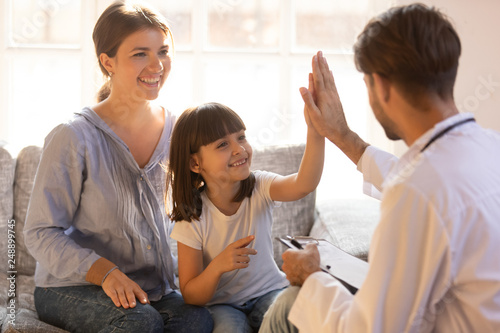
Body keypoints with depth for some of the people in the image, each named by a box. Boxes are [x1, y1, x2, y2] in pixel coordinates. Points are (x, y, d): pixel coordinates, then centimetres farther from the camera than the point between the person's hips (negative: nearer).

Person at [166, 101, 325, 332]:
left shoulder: (259, 188, -11)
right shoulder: (193, 220, -15)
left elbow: (303, 184, -35)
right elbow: (191, 297, -11)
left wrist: (315, 129, -51)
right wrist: (218, 266, -32)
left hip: (269, 292, 2)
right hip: (220, 304, -2)